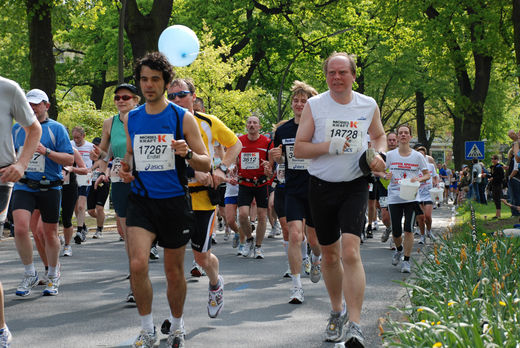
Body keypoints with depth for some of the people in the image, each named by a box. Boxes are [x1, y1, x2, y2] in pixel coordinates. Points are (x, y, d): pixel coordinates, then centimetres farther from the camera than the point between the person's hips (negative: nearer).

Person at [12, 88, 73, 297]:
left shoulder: (56, 129, 0)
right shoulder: (17, 129, 10)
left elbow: (69, 159, -6)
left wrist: (46, 151, -19)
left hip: (49, 188, -2)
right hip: (23, 187, 2)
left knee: (50, 234, 6)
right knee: (20, 228, -17)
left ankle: (53, 277, 25)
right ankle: (30, 274, -1)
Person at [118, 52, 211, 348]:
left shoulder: (182, 118, -3)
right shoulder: (132, 119, 7)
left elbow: (206, 164, -1)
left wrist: (188, 154, -23)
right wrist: (126, 169, 1)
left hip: (174, 202, -2)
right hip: (141, 201, 2)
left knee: (174, 272, 9)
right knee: (138, 264, -17)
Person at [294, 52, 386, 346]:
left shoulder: (369, 106, 3)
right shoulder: (314, 106, -1)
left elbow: (380, 136, 22)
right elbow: (299, 148, -2)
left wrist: (378, 154, 0)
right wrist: (330, 147, -18)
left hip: (355, 187, -1)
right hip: (322, 187, 1)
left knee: (350, 252, -18)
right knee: (329, 255, 11)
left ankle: (354, 324, -19)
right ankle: (337, 312, 32)